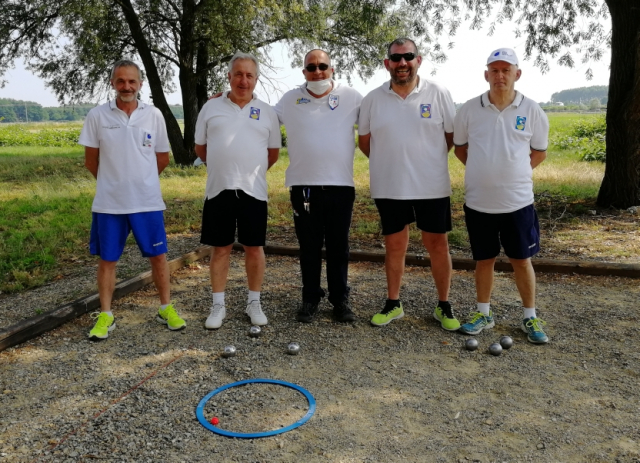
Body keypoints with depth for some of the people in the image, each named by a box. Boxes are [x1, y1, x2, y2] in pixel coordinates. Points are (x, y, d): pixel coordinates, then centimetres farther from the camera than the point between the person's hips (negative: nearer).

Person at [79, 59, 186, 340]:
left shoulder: (154, 115, 0)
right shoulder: (97, 116, -2)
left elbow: (163, 158, 9)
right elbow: (91, 161, 6)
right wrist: (114, 180, 13)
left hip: (147, 201, 1)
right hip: (108, 203, 0)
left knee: (158, 256, 7)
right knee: (107, 259, 8)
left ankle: (166, 308, 22)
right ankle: (105, 316, 21)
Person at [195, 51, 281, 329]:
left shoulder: (267, 112, 7)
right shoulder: (211, 108, 6)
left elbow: (273, 152, 13)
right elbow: (200, 148, 12)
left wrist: (252, 170, 13)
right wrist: (224, 168, 13)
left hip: (253, 190, 0)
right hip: (219, 189, 0)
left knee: (254, 247, 6)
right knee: (220, 248, 6)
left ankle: (254, 302, 20)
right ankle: (218, 305, 17)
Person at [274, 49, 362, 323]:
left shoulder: (352, 98, 2)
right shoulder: (289, 100, 5)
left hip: (341, 185, 0)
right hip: (303, 185, 1)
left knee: (338, 247, 8)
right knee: (309, 247, 9)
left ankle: (340, 300, 20)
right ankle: (310, 299, 21)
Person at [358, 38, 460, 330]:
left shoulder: (438, 94, -3)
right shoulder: (373, 99, 2)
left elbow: (451, 134, 4)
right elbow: (365, 140, 11)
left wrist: (426, 160, 6)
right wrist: (391, 161, 9)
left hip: (432, 186, -1)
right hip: (388, 187, 1)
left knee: (437, 244, 6)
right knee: (394, 246, 11)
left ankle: (444, 307, 21)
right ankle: (393, 304, 26)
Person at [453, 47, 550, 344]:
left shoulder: (532, 111, -2)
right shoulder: (469, 109, -1)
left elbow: (539, 152, 9)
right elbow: (460, 148, 11)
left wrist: (512, 172, 1)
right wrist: (484, 172, 4)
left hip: (518, 201, 0)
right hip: (478, 202, 1)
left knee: (522, 260, 8)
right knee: (484, 260, 12)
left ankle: (530, 317, 24)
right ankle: (483, 313, 28)